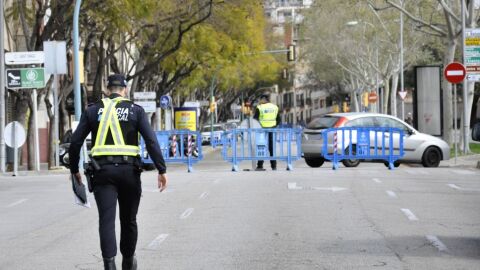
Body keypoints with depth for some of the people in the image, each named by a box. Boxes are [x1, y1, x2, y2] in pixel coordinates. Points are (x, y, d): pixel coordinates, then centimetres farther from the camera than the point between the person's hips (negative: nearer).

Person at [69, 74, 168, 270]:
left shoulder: (93, 110, 8)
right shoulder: (135, 110, 4)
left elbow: (75, 142, 6)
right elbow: (151, 141, -6)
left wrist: (74, 169, 16)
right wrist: (161, 169, -5)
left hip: (102, 171, 0)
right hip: (129, 170, 0)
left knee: (106, 219, -5)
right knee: (128, 219, 15)